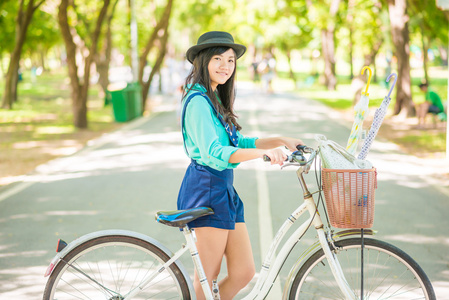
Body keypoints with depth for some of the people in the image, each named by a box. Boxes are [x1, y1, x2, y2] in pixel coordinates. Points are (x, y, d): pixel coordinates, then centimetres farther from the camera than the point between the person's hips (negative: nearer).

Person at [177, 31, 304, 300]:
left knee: (244, 272, 7)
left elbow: (239, 143, 22)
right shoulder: (198, 101, -14)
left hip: (224, 190, 9)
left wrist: (280, 141, 12)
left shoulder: (216, 99, 17)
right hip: (206, 189, -9)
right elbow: (213, 153, -27)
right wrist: (263, 153, -38)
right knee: (208, 277, -1)